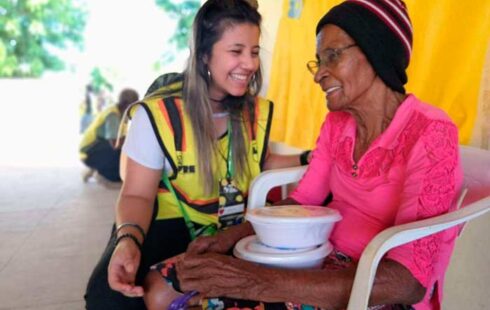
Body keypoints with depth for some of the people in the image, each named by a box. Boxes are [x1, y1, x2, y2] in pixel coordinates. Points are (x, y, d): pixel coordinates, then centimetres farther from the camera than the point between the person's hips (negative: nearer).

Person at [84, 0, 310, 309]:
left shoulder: (258, 111, -3)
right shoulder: (158, 113, -18)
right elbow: (137, 196, -14)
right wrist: (129, 240, -35)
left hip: (235, 229, 5)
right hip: (169, 225, -4)